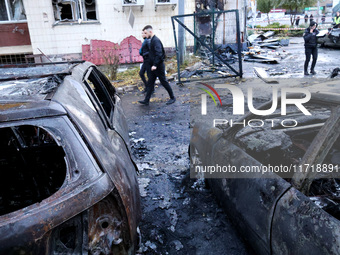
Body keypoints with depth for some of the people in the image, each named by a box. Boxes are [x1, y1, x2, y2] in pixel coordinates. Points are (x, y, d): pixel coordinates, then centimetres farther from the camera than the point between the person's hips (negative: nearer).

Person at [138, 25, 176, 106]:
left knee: (164, 82, 1)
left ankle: (172, 98, 15)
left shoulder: (156, 40, -17)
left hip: (158, 66, -10)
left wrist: (155, 65, -29)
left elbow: (159, 54, -26)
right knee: (150, 83, 9)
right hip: (154, 66, 10)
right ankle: (146, 100, 13)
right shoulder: (151, 40, 14)